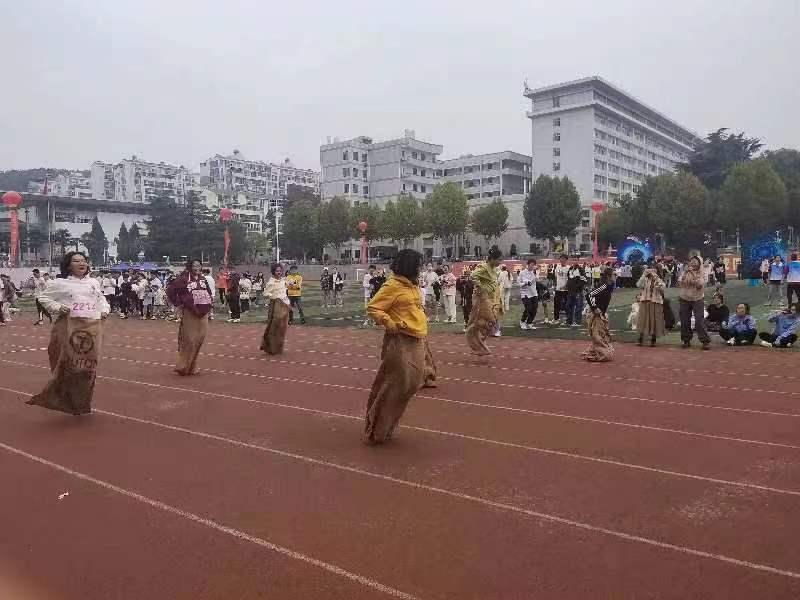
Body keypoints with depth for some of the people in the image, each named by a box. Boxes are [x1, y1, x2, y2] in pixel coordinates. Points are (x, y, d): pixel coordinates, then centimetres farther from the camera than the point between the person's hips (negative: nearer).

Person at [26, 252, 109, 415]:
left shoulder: (94, 283, 14)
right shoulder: (61, 283, 2)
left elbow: (101, 299, 28)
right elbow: (43, 298, 7)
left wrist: (105, 310, 10)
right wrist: (58, 307, -8)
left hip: (93, 327, 4)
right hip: (69, 327, -4)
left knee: (89, 365, 6)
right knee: (69, 365, -8)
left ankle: (82, 404, 19)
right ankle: (66, 401, 7)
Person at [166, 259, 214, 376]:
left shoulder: (203, 279, 10)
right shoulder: (184, 279, -8)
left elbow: (210, 292, 24)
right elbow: (170, 290, -8)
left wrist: (210, 304, 15)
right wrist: (178, 304, -7)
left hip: (203, 314, 6)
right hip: (189, 314, -6)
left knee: (199, 339, 7)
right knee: (189, 340, -4)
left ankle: (191, 367, 19)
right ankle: (183, 367, 9)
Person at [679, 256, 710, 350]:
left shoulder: (701, 274, 0)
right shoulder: (685, 273, 8)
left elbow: (700, 285, -14)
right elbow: (681, 282, -4)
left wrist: (694, 274, -18)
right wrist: (686, 272, -12)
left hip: (697, 299, -3)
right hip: (685, 299, 3)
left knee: (700, 320, -12)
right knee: (685, 321, 4)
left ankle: (705, 341, -10)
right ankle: (686, 340, 14)